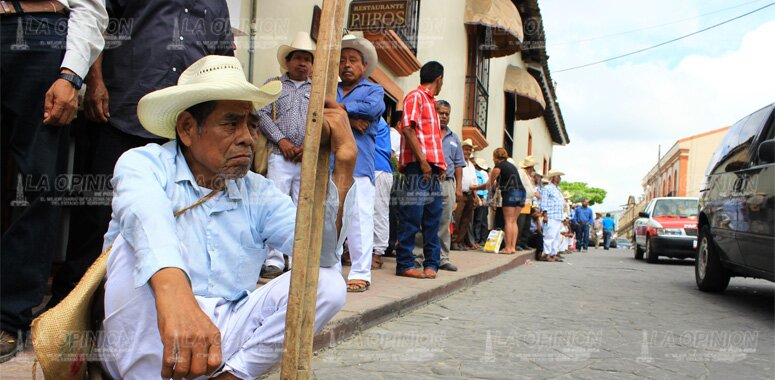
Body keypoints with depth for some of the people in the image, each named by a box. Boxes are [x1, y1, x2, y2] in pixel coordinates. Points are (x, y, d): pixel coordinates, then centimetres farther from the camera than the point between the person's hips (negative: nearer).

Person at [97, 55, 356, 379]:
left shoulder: (258, 192, 6)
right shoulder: (144, 164, -5)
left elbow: (320, 253, -10)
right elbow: (147, 215, -31)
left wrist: (344, 163, -21)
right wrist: (173, 294, -53)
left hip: (223, 335, 4)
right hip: (141, 340, -3)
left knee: (328, 283, -12)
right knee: (141, 243, -27)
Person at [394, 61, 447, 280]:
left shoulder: (430, 101, 25)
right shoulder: (415, 96, -3)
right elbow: (408, 129, -13)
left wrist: (439, 164, 13)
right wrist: (422, 161, -18)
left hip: (432, 166, 9)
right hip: (418, 165, -9)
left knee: (433, 216, 8)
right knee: (412, 216, -8)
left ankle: (431, 263, 13)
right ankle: (404, 264, -4)